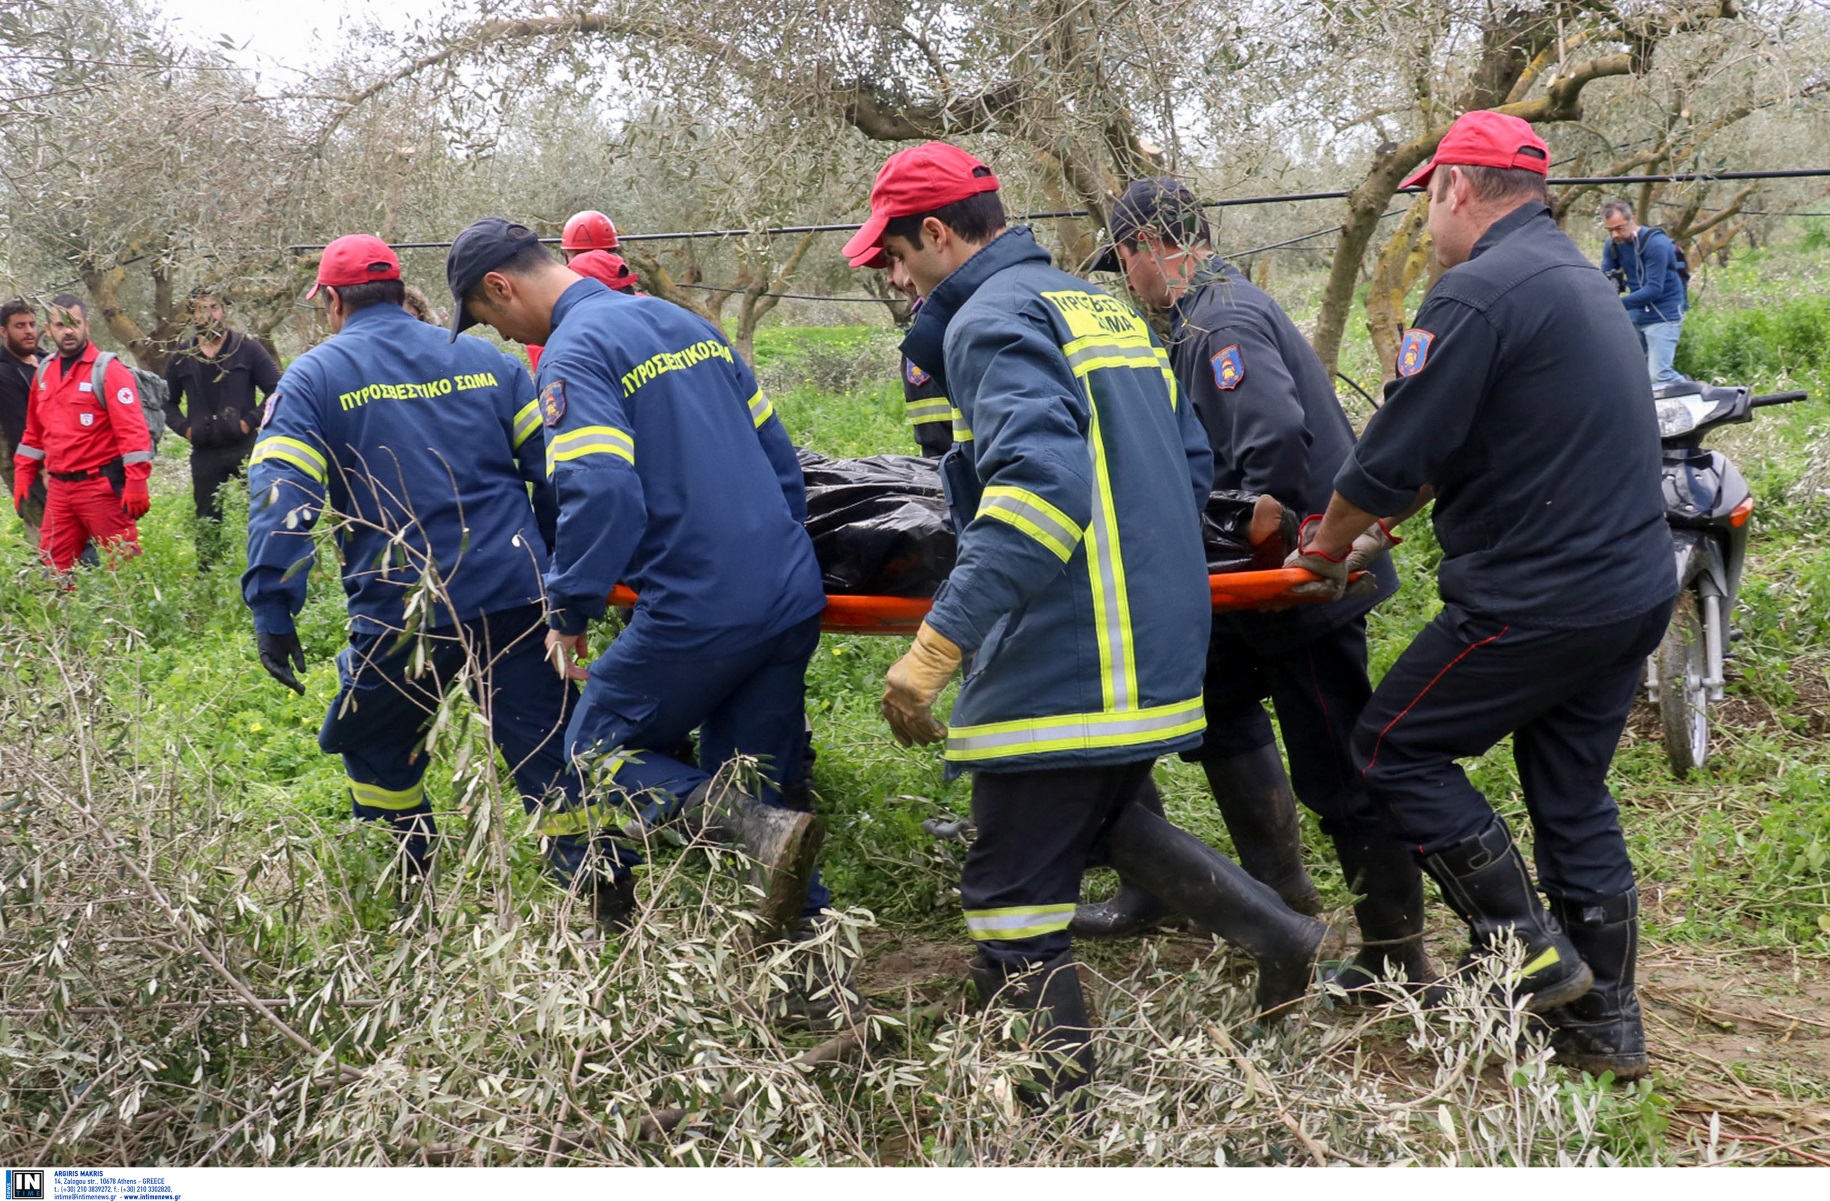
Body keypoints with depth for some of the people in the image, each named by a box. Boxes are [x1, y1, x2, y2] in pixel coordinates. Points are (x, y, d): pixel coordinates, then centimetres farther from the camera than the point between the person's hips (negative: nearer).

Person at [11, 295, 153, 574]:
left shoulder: (108, 370, -9)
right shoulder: (44, 371, 12)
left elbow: (133, 432, -16)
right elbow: (34, 433, 20)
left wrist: (136, 484, -23)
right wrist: (22, 478, 14)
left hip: (102, 487, -7)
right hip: (58, 489, 7)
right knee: (52, 569, 10)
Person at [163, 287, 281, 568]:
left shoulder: (247, 349, -1)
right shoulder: (181, 358, 8)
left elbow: (276, 391, -1)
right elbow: (168, 402, 20)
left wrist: (251, 421, -10)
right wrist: (184, 428, 3)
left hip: (245, 448, -3)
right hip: (204, 454, 3)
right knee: (207, 523, 10)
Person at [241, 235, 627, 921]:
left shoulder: (312, 378, 4)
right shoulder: (484, 359, 13)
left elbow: (282, 496, -8)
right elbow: (552, 470, 10)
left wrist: (272, 611, -9)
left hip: (402, 610, -2)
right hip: (515, 597, 3)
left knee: (377, 748, 22)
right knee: (547, 752, 6)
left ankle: (404, 893, 29)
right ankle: (606, 902, 1)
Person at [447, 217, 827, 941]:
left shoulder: (574, 352, -10)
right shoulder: (686, 323, 17)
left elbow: (600, 494, -23)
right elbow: (776, 452, 19)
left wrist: (569, 612, -11)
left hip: (697, 610, -8)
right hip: (794, 600, 8)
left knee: (599, 749, 11)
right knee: (759, 784, 16)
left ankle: (764, 829, -14)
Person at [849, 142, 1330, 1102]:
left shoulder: (992, 319, -12)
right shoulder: (1103, 307, 17)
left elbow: (1038, 486, -28)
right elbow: (1193, 464, 21)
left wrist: (934, 647, -32)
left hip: (1059, 658, -9)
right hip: (1158, 644, 10)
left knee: (1014, 883, 1)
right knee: (1111, 817, 27)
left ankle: (1059, 1087, 8)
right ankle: (1281, 939, 19)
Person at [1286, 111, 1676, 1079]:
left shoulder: (1478, 291, -16)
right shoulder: (1578, 277, 17)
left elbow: (1392, 457, -16)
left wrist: (1328, 548, 1)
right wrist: (1378, 523, 21)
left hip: (1538, 599, -9)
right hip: (1636, 589, 9)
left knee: (1394, 750, 5)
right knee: (1574, 799, 17)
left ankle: (1529, 949, 6)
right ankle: (1604, 1025, 25)